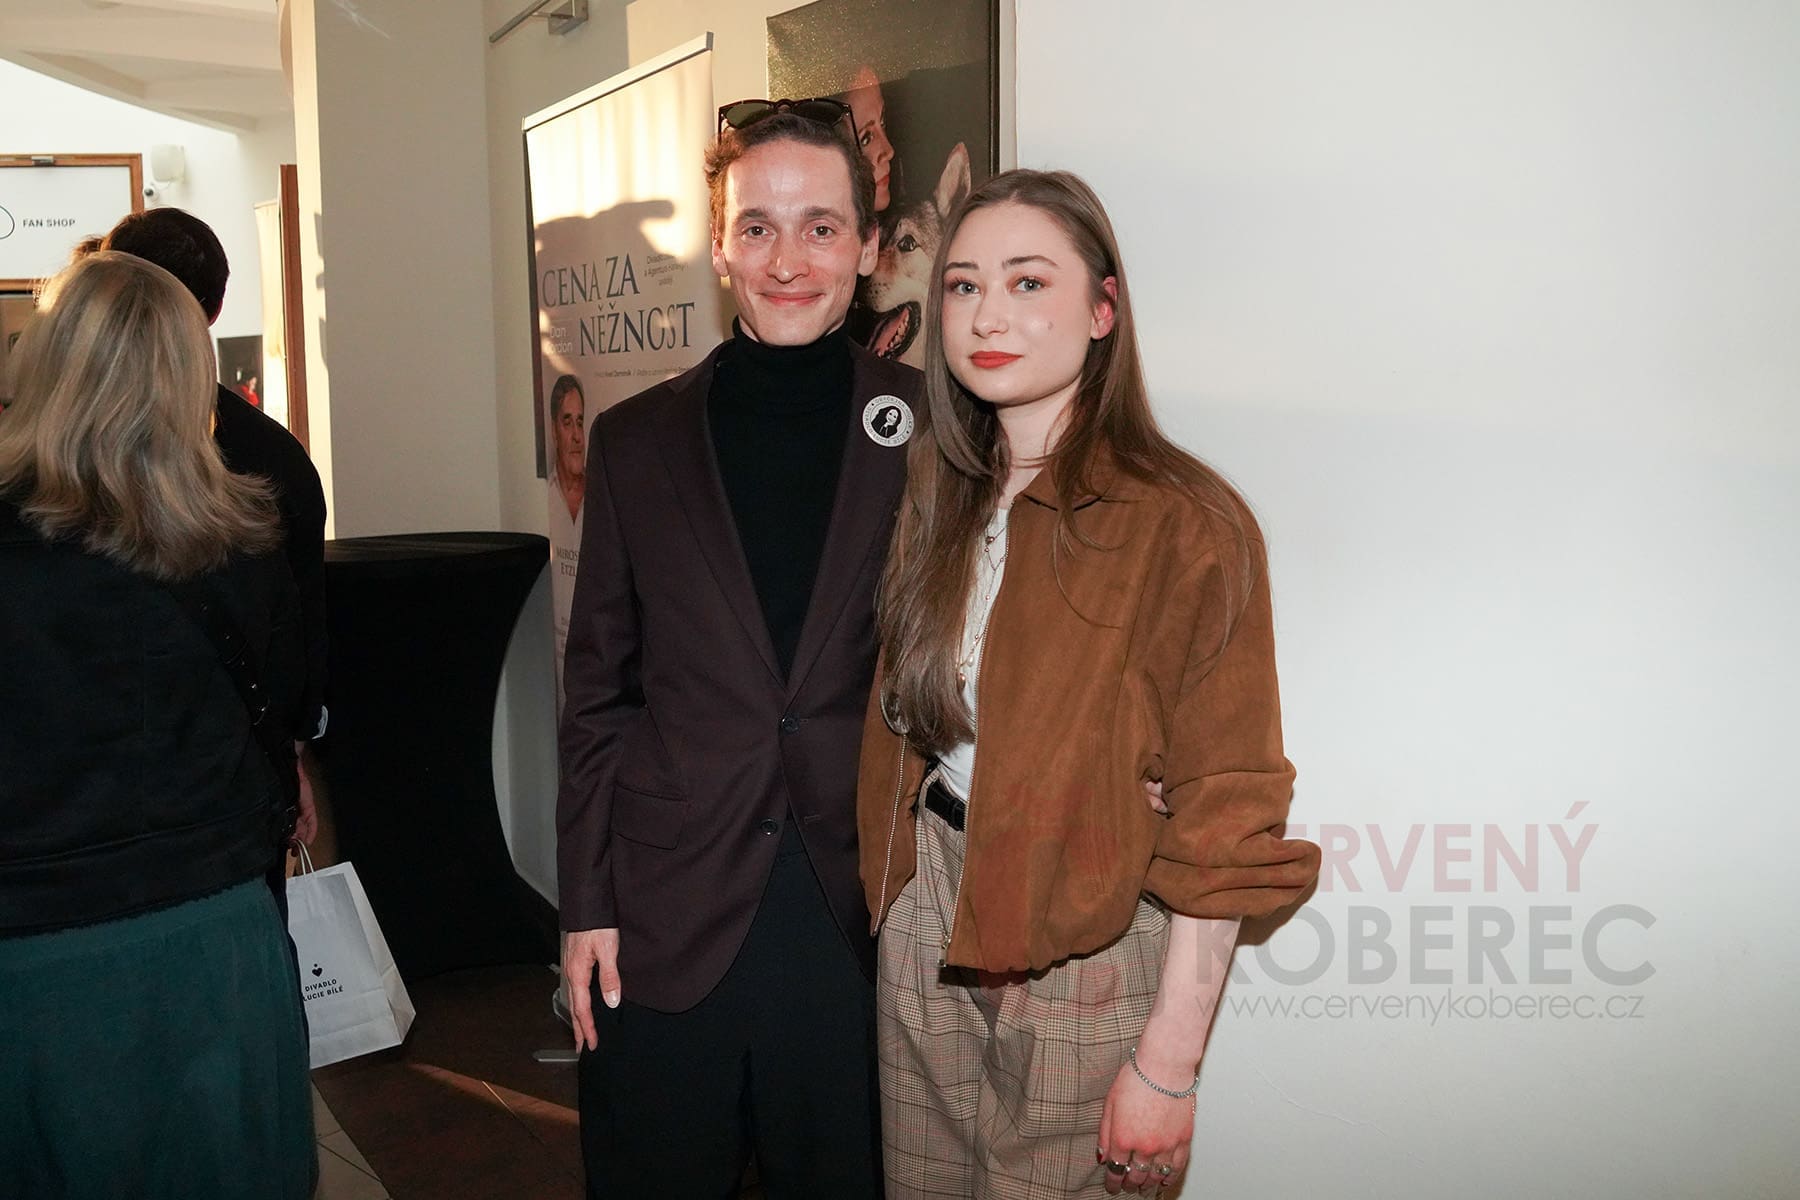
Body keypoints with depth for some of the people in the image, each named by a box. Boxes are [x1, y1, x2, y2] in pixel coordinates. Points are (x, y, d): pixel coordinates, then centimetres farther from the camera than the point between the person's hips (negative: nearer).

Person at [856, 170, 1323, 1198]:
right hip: (927, 925, 6)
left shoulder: (1185, 523, -17)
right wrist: (901, 905, 6)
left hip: (1085, 957, -6)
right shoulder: (940, 498, 5)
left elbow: (1223, 822, -17)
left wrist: (1168, 1064, -17)